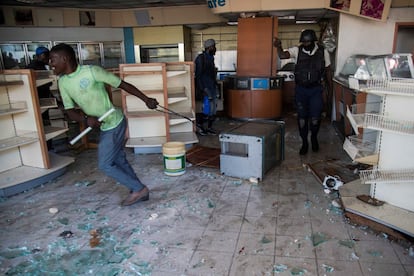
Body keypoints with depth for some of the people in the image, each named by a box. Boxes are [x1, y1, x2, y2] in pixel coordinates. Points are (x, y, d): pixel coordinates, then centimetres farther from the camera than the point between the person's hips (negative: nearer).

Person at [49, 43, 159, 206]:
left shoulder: (92, 71, -19)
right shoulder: (63, 82, 2)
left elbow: (122, 84, -12)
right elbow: (70, 111, 0)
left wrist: (146, 99, -6)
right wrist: (85, 119, -22)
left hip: (114, 123, -8)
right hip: (103, 126, 8)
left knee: (105, 165, -3)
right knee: (118, 160, 15)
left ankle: (139, 189, 11)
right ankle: (139, 192, 30)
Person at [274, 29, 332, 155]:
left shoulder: (323, 52, -2)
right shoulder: (297, 50, -4)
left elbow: (327, 71, 6)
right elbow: (282, 55, -21)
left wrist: (330, 89, 7)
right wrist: (278, 47, -42)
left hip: (316, 89, 0)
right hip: (300, 89, 1)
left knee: (315, 118, -2)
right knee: (302, 117, 6)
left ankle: (314, 138, 28)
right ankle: (304, 142, 24)